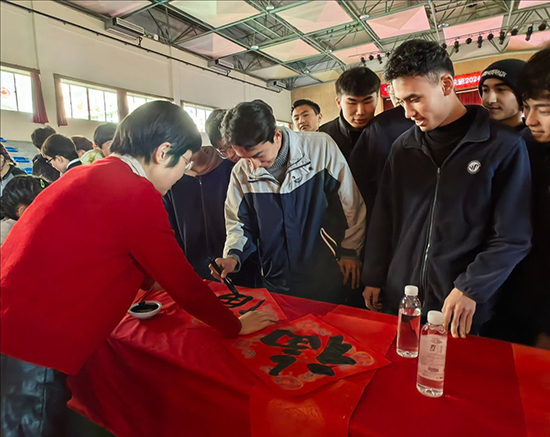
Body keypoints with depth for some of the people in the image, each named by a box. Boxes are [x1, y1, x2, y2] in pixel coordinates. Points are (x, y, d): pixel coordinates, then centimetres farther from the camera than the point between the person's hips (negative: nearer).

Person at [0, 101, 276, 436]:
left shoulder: (87, 175, 9)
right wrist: (236, 326, 2)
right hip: (30, 351, -8)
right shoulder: (136, 193, -19)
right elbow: (181, 280, -12)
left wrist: (150, 278, 31)